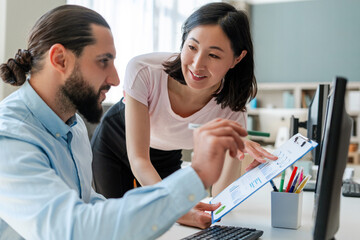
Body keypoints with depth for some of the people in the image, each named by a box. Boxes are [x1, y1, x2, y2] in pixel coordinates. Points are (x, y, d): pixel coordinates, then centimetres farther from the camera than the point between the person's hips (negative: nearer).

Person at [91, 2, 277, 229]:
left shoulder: (231, 110, -28)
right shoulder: (144, 71, -34)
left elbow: (220, 199, -27)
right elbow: (138, 159, -34)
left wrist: (236, 153, -47)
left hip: (166, 159, 2)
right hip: (113, 144, -1)